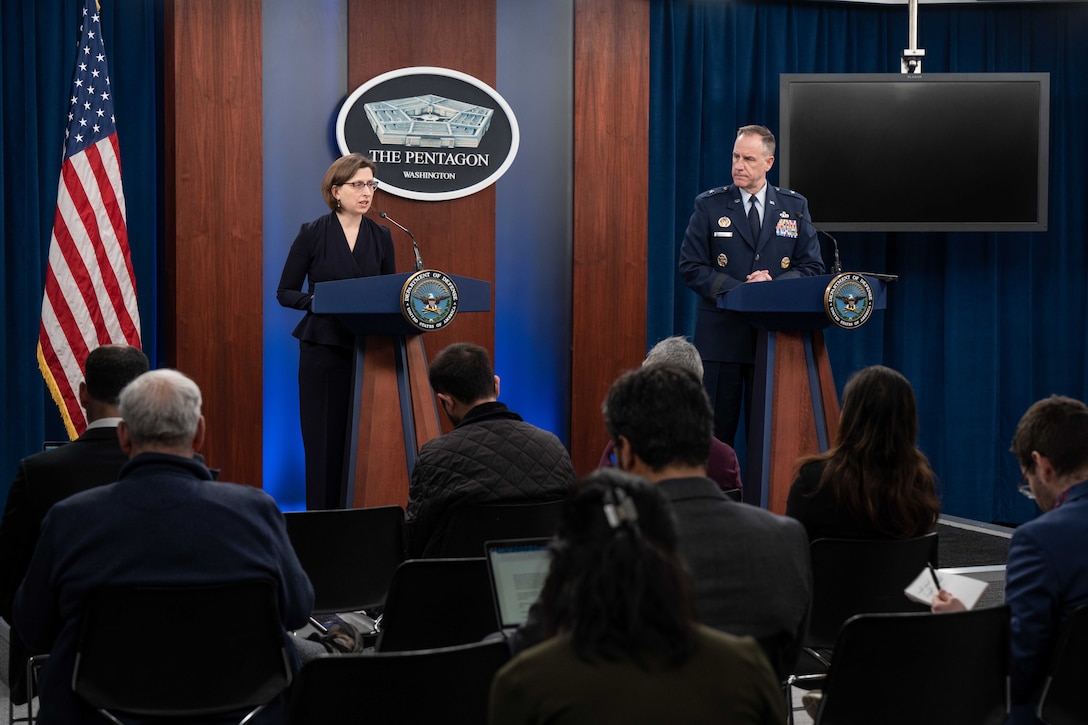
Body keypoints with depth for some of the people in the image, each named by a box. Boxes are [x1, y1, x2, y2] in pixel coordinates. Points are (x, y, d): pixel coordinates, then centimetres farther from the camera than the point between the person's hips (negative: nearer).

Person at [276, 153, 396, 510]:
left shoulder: (380, 236, 8)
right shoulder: (313, 234, -2)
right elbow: (285, 292, 0)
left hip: (368, 350, 3)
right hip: (323, 349, -3)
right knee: (325, 438, -3)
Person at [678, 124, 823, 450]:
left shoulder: (795, 206, 8)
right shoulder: (709, 205, 3)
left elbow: (813, 266, 6)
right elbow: (690, 267, -3)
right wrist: (738, 290, -15)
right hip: (721, 335, -1)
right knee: (716, 430, 1)